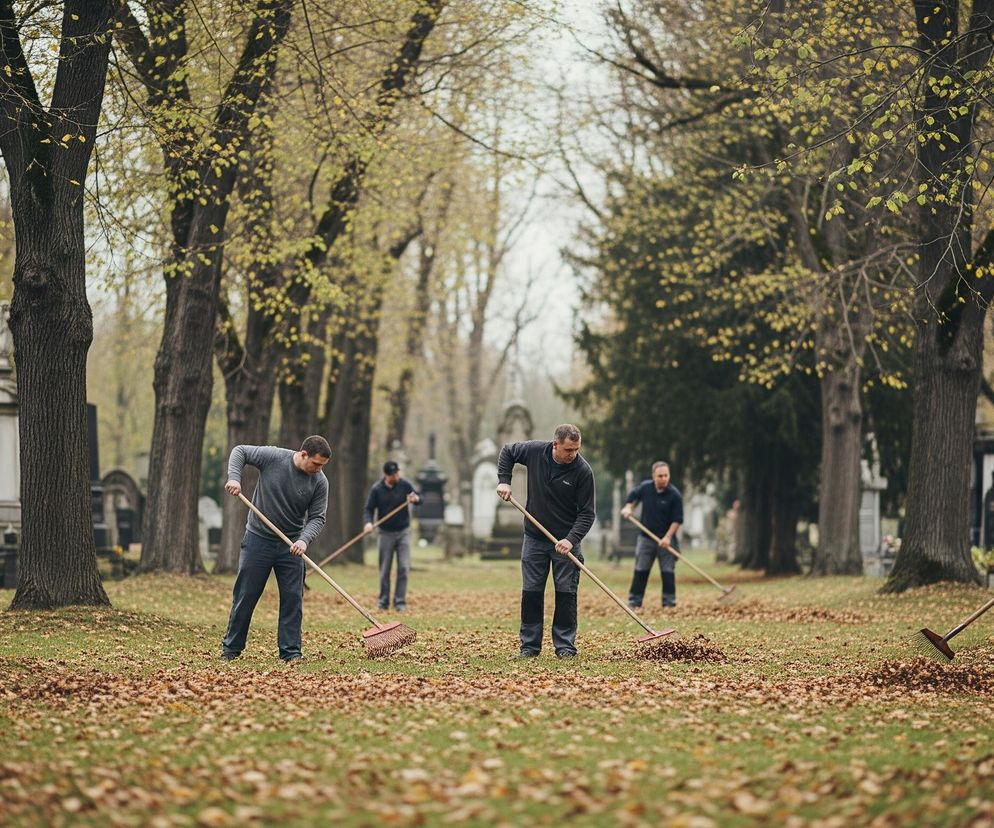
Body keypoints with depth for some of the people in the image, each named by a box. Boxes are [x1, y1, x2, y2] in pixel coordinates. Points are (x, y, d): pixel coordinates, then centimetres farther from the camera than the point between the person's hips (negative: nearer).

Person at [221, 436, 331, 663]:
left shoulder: (319, 482, -8)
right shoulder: (273, 457, -13)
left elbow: (317, 518, -6)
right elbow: (240, 451, 0)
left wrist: (304, 540, -24)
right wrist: (234, 478, -17)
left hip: (291, 545, 2)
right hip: (258, 539, -1)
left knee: (292, 598, -3)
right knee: (246, 595, 4)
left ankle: (290, 652, 3)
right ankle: (230, 648, 15)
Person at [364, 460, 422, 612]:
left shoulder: (405, 485, -4)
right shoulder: (376, 489, -7)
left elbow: (419, 498, 5)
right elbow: (369, 509, -4)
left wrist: (416, 499, -19)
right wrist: (368, 522, -24)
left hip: (403, 532, 0)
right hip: (386, 533, 0)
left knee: (404, 568, -7)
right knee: (385, 570, 3)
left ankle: (400, 602, -3)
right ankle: (383, 603, 12)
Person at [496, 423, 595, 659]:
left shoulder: (582, 470, -17)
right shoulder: (535, 451, -10)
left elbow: (586, 513, -14)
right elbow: (507, 452, 11)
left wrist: (571, 539, -27)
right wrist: (504, 480, -1)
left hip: (565, 541, -2)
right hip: (534, 538, 2)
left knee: (566, 593, -2)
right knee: (531, 592, 4)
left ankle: (565, 646, 5)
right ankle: (529, 645, 10)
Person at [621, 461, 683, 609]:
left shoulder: (675, 495, -13)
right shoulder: (645, 487, -2)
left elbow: (677, 519, -12)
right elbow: (633, 495, 20)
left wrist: (668, 537, -18)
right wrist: (628, 507, 1)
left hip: (666, 539, -3)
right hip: (646, 537, 3)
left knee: (668, 572, -2)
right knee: (640, 571, 6)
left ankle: (669, 602, 6)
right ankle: (634, 601, 11)